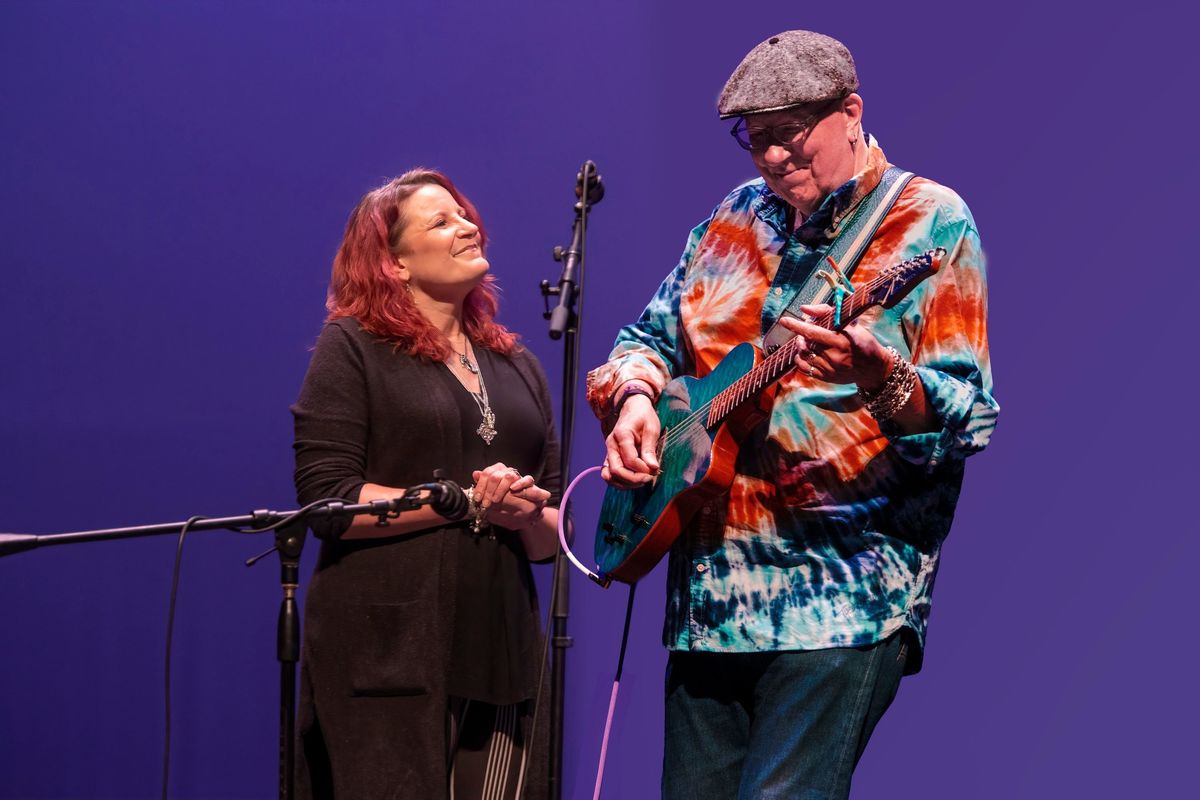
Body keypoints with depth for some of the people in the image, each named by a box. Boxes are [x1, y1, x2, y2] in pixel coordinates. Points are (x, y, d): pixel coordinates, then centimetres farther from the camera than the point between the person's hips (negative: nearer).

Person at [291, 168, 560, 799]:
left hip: (499, 652, 5)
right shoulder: (354, 346, 2)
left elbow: (552, 536, 19)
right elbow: (325, 497, -9)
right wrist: (465, 501, -12)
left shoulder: (517, 367, 20)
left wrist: (526, 514, -5)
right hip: (387, 658, -5)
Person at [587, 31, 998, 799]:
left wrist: (880, 379, -32)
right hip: (712, 581, 7)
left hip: (845, 592, -6)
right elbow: (653, 336, 24)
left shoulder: (929, 224, -4)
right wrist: (635, 396, 2)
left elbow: (965, 414, -12)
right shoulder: (738, 217, 15)